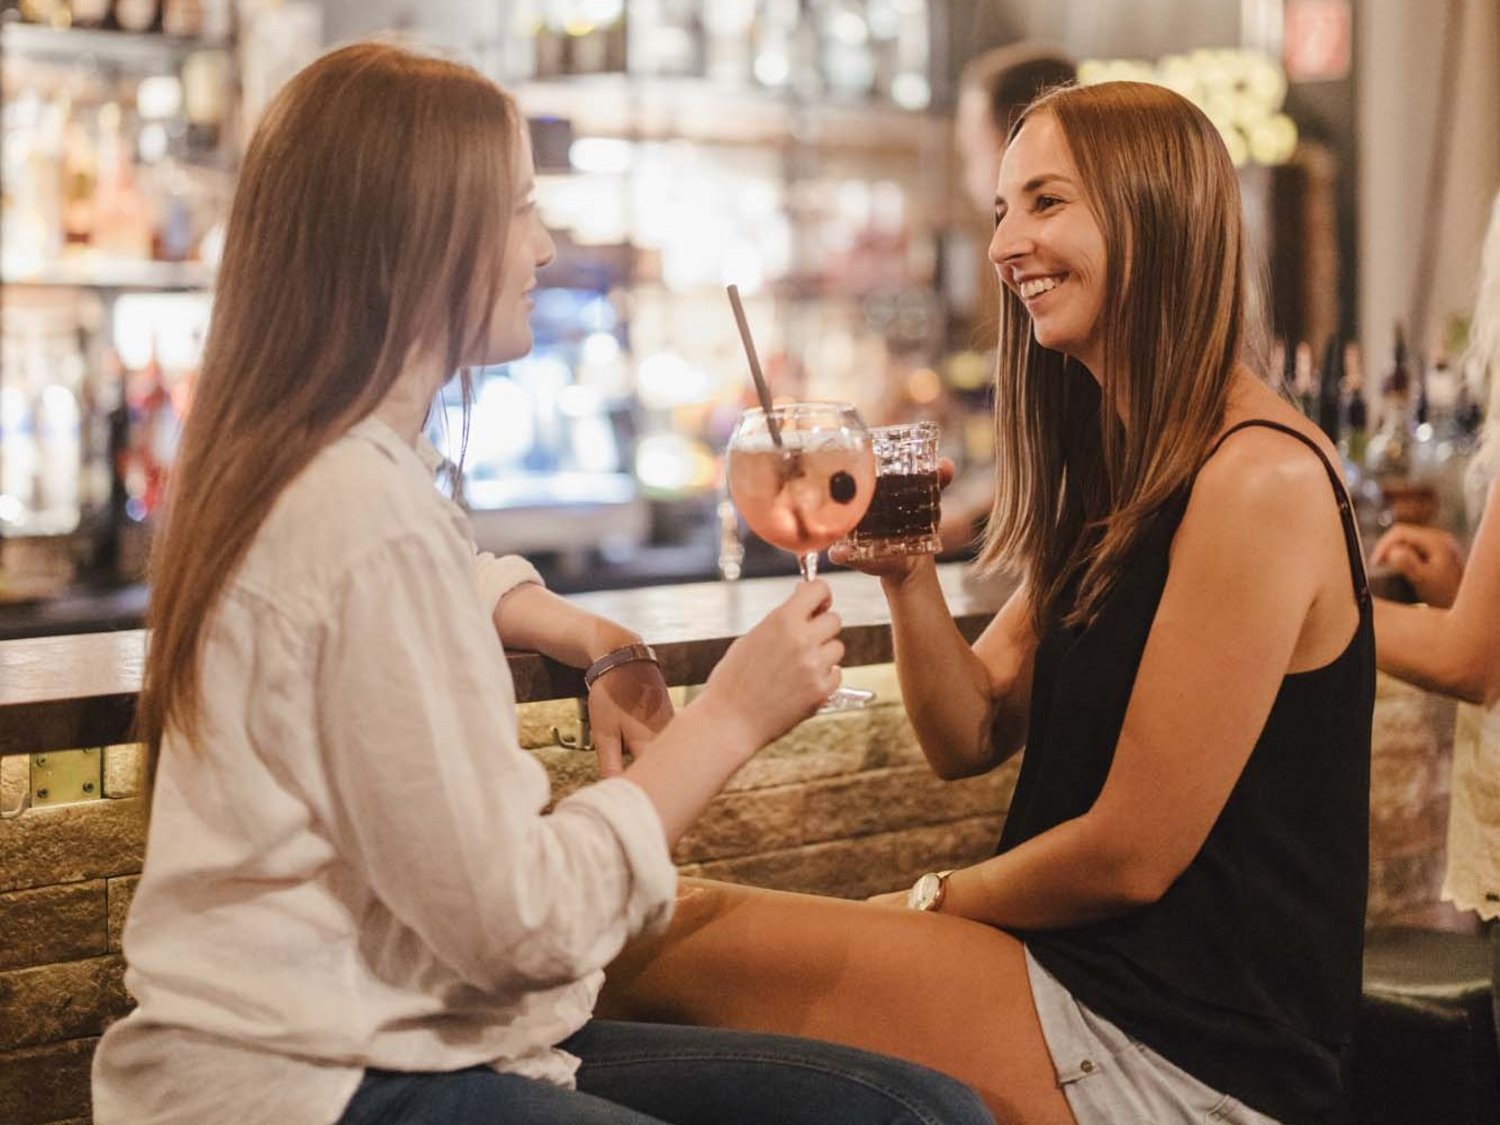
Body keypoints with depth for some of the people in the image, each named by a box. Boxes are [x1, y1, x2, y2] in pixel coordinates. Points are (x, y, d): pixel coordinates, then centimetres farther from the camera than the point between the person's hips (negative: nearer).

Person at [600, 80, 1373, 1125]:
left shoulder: (1262, 478, -17)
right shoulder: (1123, 470, 13)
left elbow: (1132, 855, -17)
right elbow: (970, 738, 10)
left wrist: (928, 903, -1)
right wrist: (907, 571, -8)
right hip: (1090, 970, 9)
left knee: (670, 944, -16)